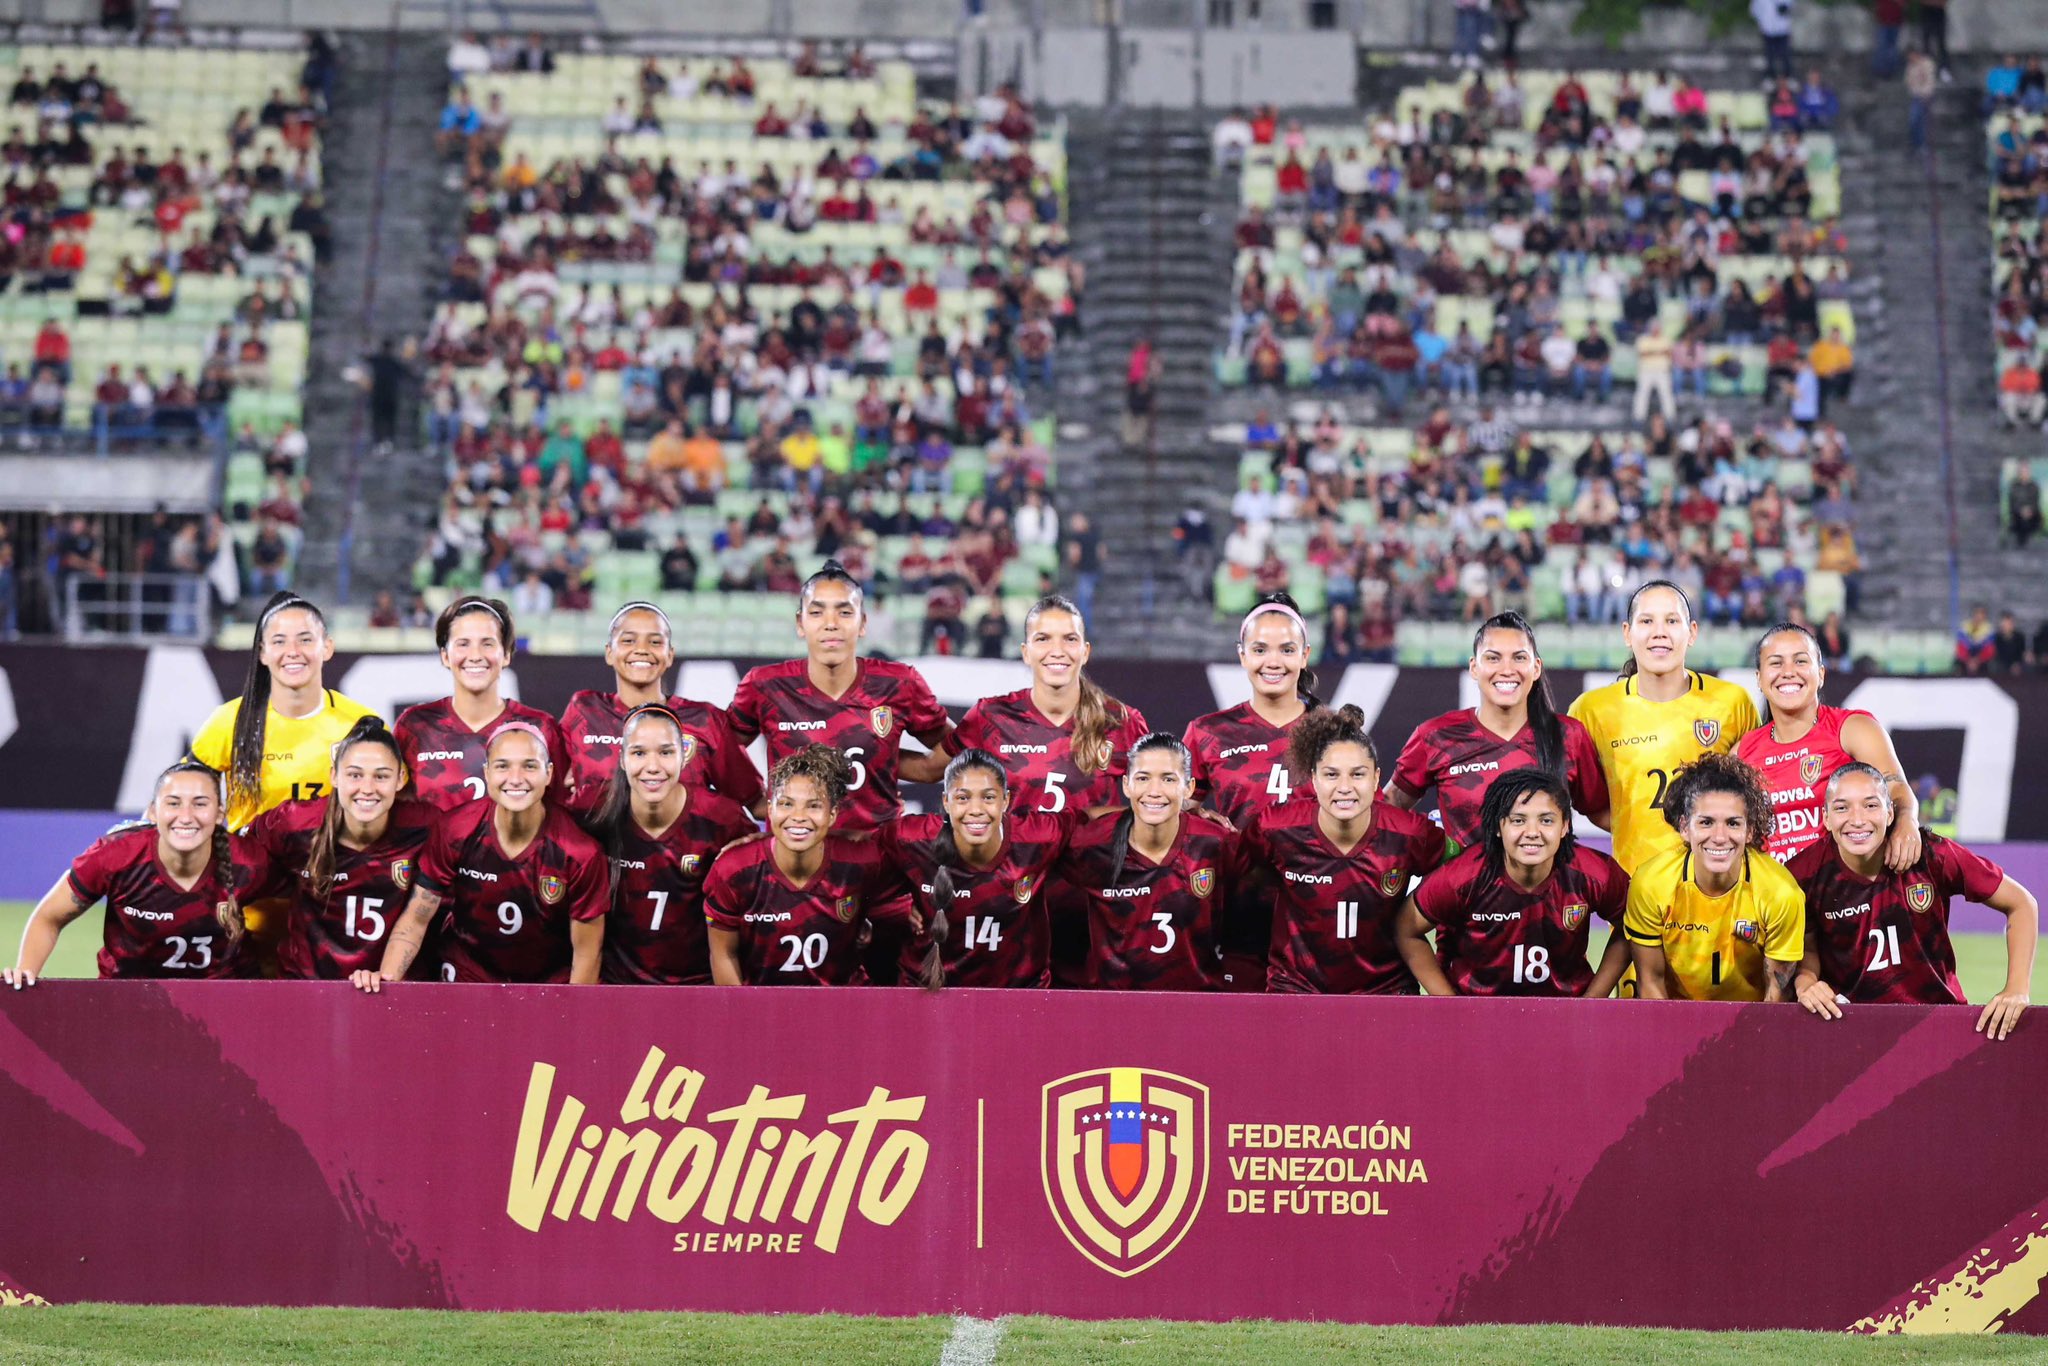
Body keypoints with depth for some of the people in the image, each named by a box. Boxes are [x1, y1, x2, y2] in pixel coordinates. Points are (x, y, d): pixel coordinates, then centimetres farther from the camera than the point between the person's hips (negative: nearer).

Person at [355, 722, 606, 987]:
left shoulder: (581, 854, -16)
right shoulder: (454, 832, -12)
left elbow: (586, 953, -7)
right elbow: (416, 918, -6)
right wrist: (386, 979, -21)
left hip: (550, 981, -1)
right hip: (465, 975, 1)